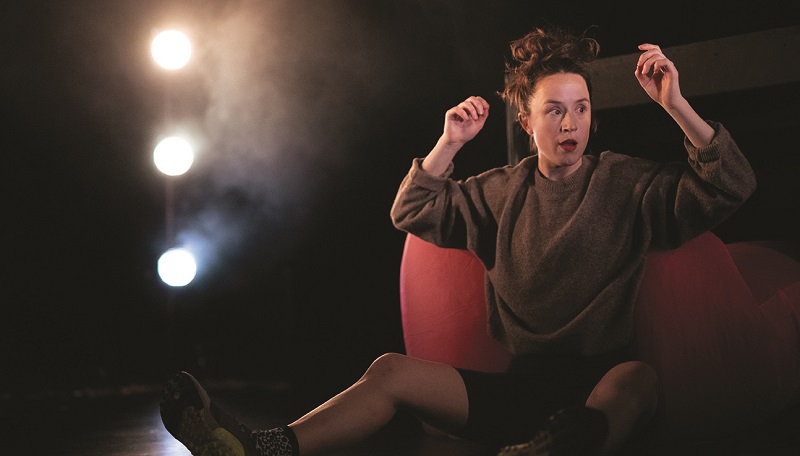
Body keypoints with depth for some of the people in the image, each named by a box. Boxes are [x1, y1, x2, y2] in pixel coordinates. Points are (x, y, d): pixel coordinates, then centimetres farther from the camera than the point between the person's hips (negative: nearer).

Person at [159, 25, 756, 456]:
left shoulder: (627, 183, 3)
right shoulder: (503, 191, 13)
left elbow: (731, 189, -6)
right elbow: (412, 214, 17)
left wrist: (676, 105, -16)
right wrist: (448, 144, 4)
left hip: (598, 384, -3)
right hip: (520, 386, 3)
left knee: (639, 378, -39)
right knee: (394, 370, -15)